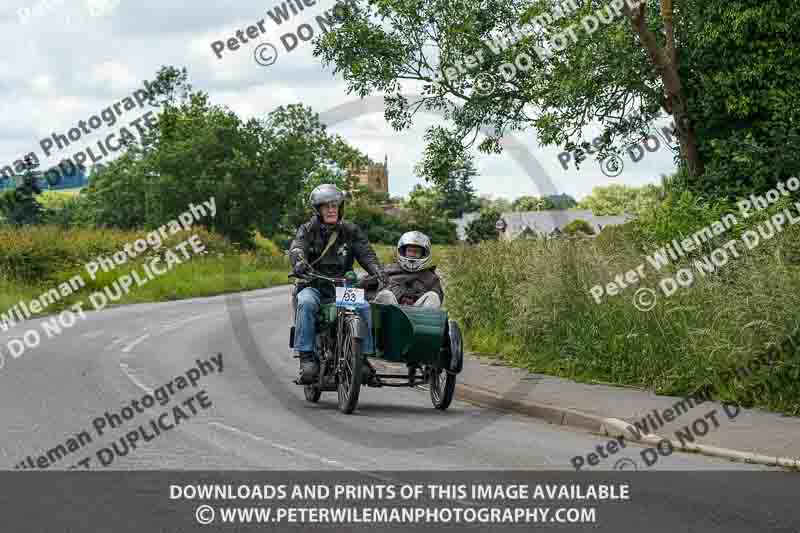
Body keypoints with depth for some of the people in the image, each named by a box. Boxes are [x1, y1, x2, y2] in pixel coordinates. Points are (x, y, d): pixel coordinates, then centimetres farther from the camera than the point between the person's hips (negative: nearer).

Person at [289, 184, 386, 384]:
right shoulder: (308, 230, 4)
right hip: (313, 286, -1)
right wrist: (299, 262, -40)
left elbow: (366, 254, -3)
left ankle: (363, 357, -16)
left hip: (343, 286, 2)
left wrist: (378, 272, -24)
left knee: (363, 306, -27)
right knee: (306, 303, -35)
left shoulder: (351, 231, 9)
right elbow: (296, 248, -15)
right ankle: (306, 356, -33)